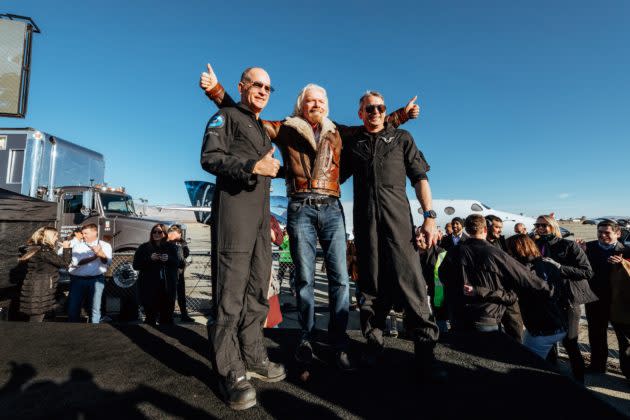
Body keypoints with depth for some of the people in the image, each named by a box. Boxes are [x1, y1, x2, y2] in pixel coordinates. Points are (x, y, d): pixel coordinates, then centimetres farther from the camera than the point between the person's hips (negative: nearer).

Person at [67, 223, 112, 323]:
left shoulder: (105, 246, 5)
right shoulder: (77, 245, 9)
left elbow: (108, 263, -7)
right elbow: (76, 262, -5)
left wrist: (101, 253, -26)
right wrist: (94, 257, -15)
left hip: (96, 279, -1)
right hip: (78, 279, 2)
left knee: (95, 308, 2)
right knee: (73, 307, 7)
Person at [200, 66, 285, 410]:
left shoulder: (263, 130, 27)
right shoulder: (226, 116, 5)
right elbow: (210, 158, -9)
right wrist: (254, 166, -17)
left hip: (260, 210, 8)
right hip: (233, 204, -8)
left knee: (257, 286, 7)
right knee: (231, 285, -8)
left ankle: (252, 357, 18)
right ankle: (230, 369, 0)